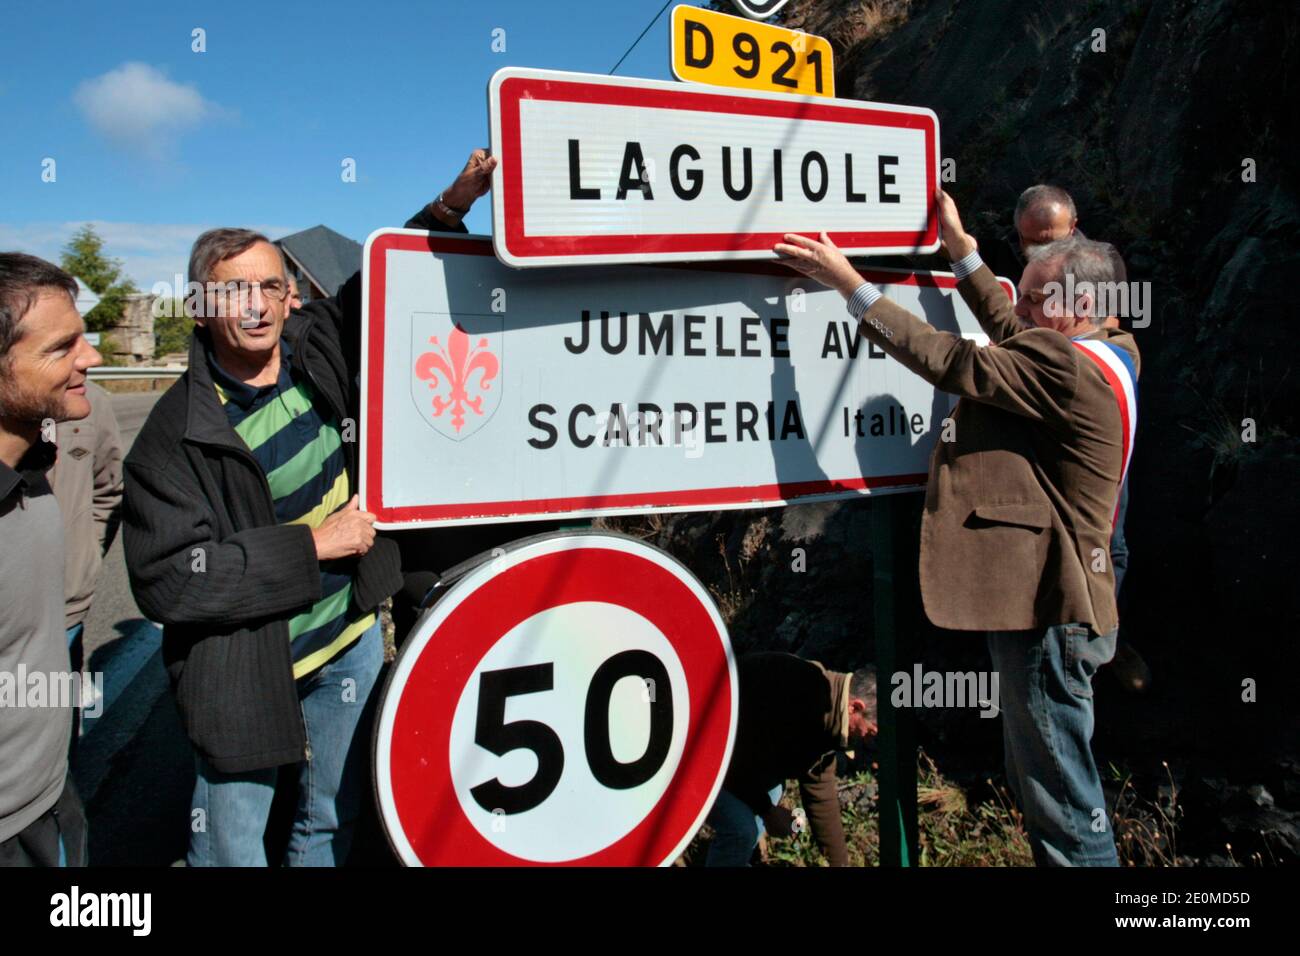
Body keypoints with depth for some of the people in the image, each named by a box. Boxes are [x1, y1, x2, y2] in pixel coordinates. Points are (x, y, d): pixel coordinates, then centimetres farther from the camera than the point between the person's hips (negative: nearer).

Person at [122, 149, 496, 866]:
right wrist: (313, 546, -21)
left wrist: (450, 206, -7)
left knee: (333, 821, 22)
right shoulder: (175, 435, -19)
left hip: (350, 639, 5)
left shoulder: (319, 344, -5)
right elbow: (164, 580, -23)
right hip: (242, 668, -4)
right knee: (229, 844, 10)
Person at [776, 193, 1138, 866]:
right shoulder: (1114, 350, 9)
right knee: (1040, 784, 24)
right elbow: (1008, 333, 20)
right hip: (1048, 602, 11)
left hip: (1048, 614, -11)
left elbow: (951, 362, -22)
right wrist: (960, 248, 21)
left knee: (1063, 804, 4)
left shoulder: (1070, 369, -21)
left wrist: (848, 282, -18)